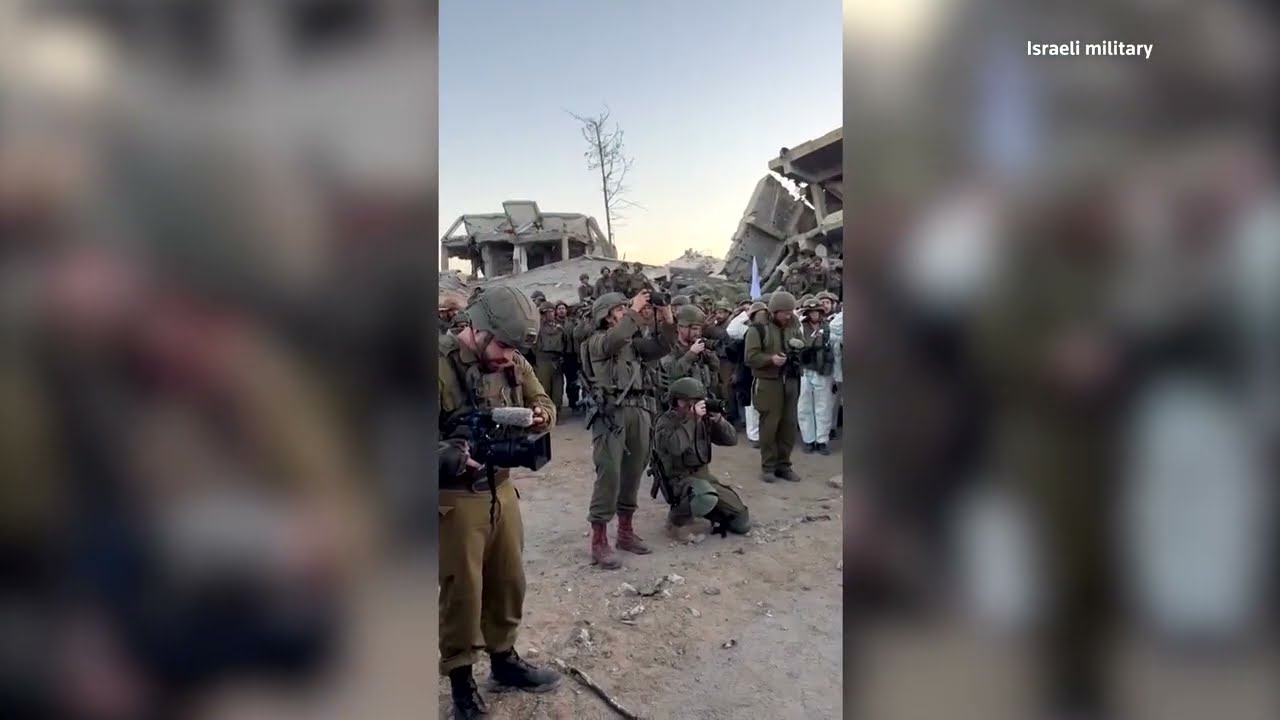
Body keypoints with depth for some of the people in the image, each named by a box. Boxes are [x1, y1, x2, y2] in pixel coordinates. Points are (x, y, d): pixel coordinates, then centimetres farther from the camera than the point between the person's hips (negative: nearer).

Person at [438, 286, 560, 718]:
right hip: (455, 496, -6)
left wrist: (542, 415, -12)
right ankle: (460, 680, 26)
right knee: (462, 589, 6)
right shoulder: (441, 365, -19)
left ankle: (504, 659, 38)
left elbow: (542, 401, 11)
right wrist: (454, 457, -37)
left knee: (508, 579, 17)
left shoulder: (513, 363, 1)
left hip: (501, 487, 6)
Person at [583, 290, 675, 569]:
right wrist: (635, 311, -20)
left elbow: (661, 347, 12)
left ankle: (625, 531, 26)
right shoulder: (598, 341, -2)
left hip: (639, 411, 7)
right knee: (609, 475, -8)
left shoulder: (634, 341, 18)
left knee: (633, 473, 13)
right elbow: (616, 339, -24)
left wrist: (666, 321, -1)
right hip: (612, 413, -7)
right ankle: (599, 541, -1)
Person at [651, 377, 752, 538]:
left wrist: (718, 419, -14)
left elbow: (732, 439, 1)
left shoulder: (704, 420, 4)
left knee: (742, 523, 1)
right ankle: (677, 517, -11)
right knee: (707, 498, -40)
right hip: (679, 480, -6)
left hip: (704, 476, 6)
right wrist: (692, 419, -29)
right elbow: (675, 447, -35)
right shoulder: (666, 422, -14)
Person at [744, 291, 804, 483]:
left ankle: (784, 464, 19)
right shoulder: (759, 329, -6)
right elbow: (751, 357, -12)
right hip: (768, 383, -5)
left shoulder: (794, 327, 12)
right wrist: (771, 359, -26)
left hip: (791, 382, 6)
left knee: (789, 425, 8)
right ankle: (768, 466, 9)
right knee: (769, 425, -2)